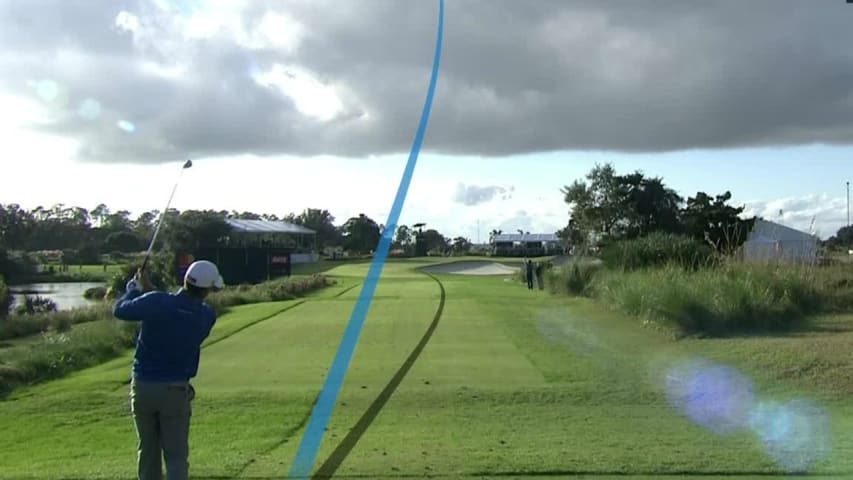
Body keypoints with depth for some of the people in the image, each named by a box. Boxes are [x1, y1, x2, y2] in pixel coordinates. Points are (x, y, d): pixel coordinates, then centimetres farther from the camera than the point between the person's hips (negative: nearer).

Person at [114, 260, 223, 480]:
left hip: (142, 387, 1)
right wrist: (149, 289, 11)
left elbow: (120, 310, 0)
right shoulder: (207, 316, -8)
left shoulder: (156, 302, -16)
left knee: (148, 452, 15)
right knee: (176, 456, 2)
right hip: (175, 390, -1)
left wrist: (134, 288, 17)